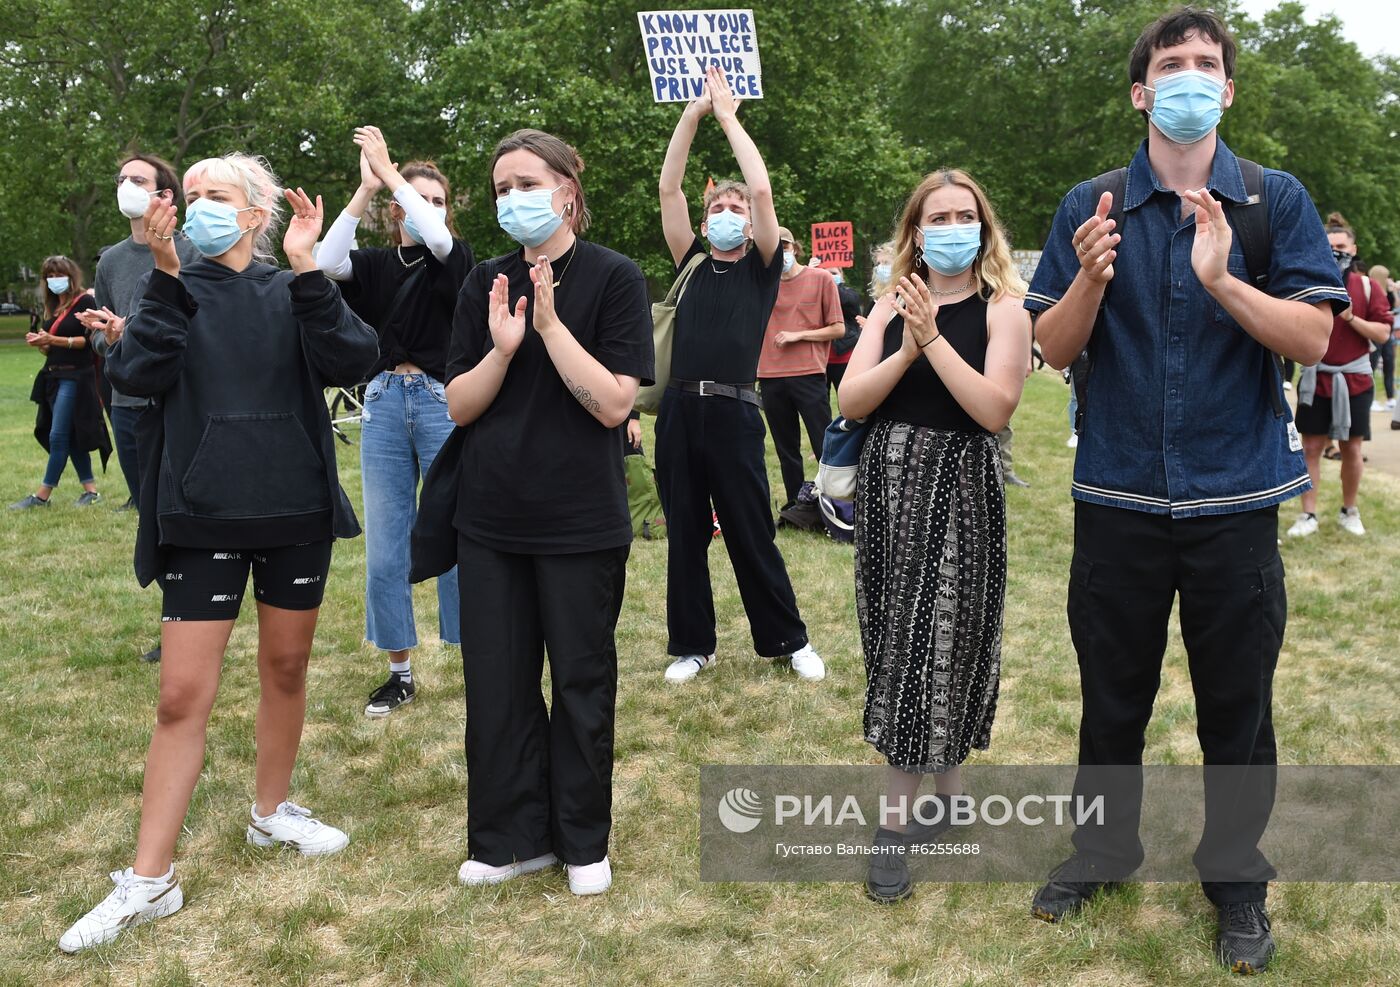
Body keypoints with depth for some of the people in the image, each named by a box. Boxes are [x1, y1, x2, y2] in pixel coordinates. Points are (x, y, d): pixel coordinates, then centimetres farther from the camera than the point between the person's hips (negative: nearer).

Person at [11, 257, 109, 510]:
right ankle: (90, 490, 13)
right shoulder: (52, 308, 16)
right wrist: (40, 343, -2)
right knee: (71, 438, 8)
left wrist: (54, 340, -19)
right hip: (54, 376, 8)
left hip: (76, 377, -8)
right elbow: (51, 350, 19)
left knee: (58, 436, -7)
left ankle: (42, 495, -3)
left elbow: (91, 340, -14)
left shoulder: (85, 302, -6)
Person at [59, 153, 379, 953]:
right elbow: (136, 373, -14)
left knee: (286, 667, 15)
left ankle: (273, 811, 36)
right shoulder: (179, 291, 4)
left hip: (297, 510, 1)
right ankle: (150, 880, 7)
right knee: (183, 695, -2)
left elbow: (353, 361, -15)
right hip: (202, 515, -1)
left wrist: (306, 270, -23)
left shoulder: (295, 289, 3)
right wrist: (166, 274, -19)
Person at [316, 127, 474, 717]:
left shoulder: (455, 262, 5)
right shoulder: (376, 266, 10)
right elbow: (326, 263, -10)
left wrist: (388, 170, -13)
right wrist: (365, 189, -15)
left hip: (442, 402, -3)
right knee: (385, 545, 5)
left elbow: (437, 236, -18)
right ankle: (400, 671, 17)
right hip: (384, 403, 3)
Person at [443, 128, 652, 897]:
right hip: (491, 520, 4)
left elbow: (614, 403, -14)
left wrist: (550, 324, -20)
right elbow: (459, 406, 2)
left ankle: (582, 841, 26)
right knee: (495, 684, 9)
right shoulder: (485, 284, 5)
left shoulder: (614, 279, -6)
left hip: (581, 522, -3)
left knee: (581, 683, 8)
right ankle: (512, 837, 25)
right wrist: (502, 347, -15)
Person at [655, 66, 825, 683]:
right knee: (685, 534, 9)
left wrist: (728, 115, 2)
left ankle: (787, 640, 18)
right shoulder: (692, 265, 14)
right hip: (680, 410, 3)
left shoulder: (762, 268, 7)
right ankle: (691, 644, 20)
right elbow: (668, 187, 8)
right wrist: (695, 112, 4)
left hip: (733, 412, -3)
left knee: (752, 536, 3)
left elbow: (762, 189, -4)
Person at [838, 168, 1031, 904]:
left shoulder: (1002, 308, -2)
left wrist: (934, 339, -17)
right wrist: (906, 351, -14)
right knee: (899, 643, 8)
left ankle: (898, 820, 5)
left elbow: (995, 408, -16)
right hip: (889, 483, 5)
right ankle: (943, 788, 25)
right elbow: (849, 402, -1)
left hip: (960, 488, -4)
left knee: (943, 643, -2)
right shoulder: (891, 308, 9)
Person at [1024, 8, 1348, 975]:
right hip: (1118, 497, 1)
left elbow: (1314, 339, -8)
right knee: (1111, 694, 15)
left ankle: (1236, 877, 30)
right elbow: (1053, 348, -1)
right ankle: (1105, 845, 35)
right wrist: (1092, 280, -20)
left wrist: (1221, 280, -24)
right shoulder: (1090, 207, 2)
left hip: (1235, 497, -1)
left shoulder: (1277, 200, 0)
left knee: (1237, 705, 10)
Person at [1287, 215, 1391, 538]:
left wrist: (1350, 317, -18)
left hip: (1354, 379, 0)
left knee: (1351, 448, 8)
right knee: (1311, 447, 1)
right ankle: (1308, 515, 7)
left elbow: (1383, 334, -5)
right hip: (1315, 378, 0)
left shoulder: (1368, 287, 0)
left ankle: (1349, 511, 23)